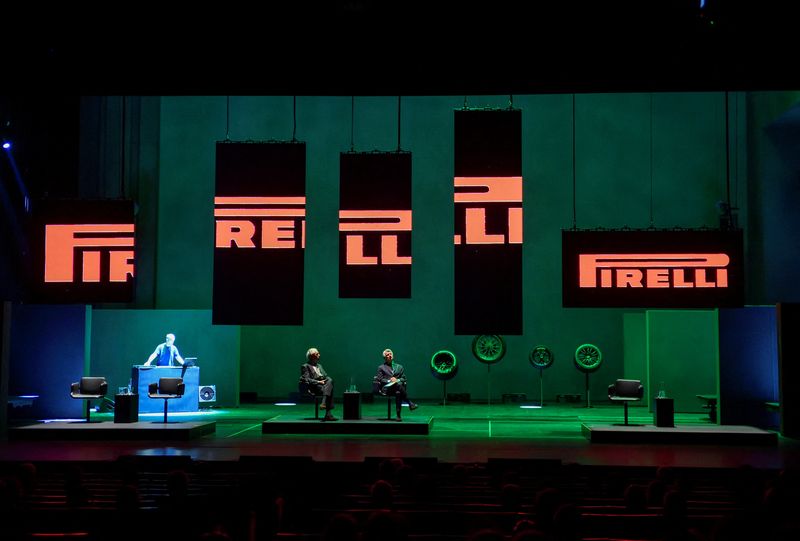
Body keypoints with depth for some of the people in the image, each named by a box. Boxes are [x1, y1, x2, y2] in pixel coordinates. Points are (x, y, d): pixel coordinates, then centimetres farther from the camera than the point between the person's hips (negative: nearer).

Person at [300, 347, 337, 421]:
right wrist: (318, 382, -19)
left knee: (330, 380, -29)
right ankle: (328, 414, -40)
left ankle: (324, 403, -42)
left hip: (324, 384, 6)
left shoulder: (319, 366, 29)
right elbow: (306, 380, -7)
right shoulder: (305, 367, 5)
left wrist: (327, 380, -2)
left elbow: (326, 376, 23)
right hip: (314, 387, -6)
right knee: (329, 390, -31)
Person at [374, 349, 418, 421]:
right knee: (398, 385, -37)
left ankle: (398, 415, -42)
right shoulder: (381, 368, 20)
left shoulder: (399, 367, 26)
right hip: (386, 388, -2)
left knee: (398, 393, -38)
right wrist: (389, 381, -10)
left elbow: (404, 379, 18)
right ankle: (410, 403, -38)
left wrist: (397, 380, -4)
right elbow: (379, 379, 7)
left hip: (397, 388, 2)